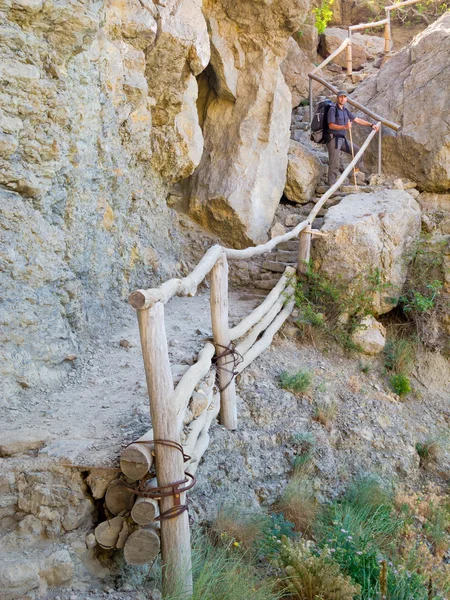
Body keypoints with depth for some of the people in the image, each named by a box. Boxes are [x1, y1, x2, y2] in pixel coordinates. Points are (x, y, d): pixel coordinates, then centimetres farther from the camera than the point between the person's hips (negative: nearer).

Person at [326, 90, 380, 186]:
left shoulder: (345, 111, 14)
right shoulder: (333, 109, -10)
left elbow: (357, 120, 20)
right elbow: (331, 125, -19)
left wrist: (371, 125, 17)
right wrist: (345, 127, -32)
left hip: (342, 139, 8)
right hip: (333, 138, -8)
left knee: (357, 151, 7)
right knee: (334, 164, -10)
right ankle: (332, 185, -7)